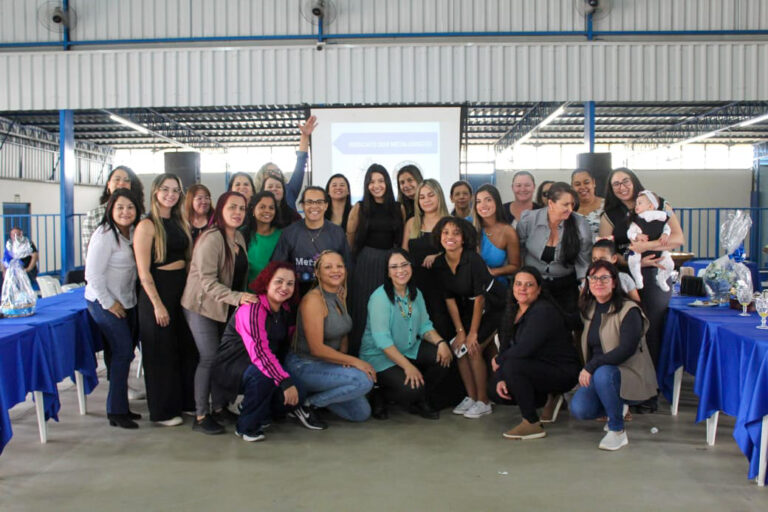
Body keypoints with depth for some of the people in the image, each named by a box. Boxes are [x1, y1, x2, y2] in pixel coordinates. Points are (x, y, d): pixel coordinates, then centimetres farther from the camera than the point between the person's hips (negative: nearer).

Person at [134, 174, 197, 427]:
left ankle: (186, 401, 27)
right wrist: (157, 304, -17)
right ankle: (163, 411, 16)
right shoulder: (147, 225, -10)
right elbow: (143, 271, -14)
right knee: (161, 352, 3)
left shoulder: (180, 222, 11)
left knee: (187, 347, 12)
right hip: (157, 290, -7)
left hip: (182, 287, 7)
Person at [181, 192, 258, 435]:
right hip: (203, 306, -7)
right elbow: (207, 281, -23)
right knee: (210, 357, -7)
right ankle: (201, 416, 4)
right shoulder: (211, 238, -17)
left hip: (225, 307, 7)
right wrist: (236, 297, -31)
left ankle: (219, 407, 22)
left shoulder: (238, 238, 9)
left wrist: (241, 297, 7)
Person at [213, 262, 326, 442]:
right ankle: (246, 427, -13)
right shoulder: (252, 308, -23)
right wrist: (286, 381, -37)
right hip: (231, 367, -7)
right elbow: (259, 352, -32)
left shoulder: (286, 311, 4)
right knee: (263, 375, -36)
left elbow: (286, 347, 9)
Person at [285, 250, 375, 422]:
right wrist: (354, 361, -19)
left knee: (362, 413, 4)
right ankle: (305, 403, -9)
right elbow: (316, 348, -23)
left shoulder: (340, 296, 6)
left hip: (328, 364, 8)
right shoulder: (313, 299, -20)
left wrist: (345, 358, -6)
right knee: (364, 381, -26)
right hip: (304, 367, -8)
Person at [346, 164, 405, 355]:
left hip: (391, 262, 2)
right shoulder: (360, 208, 0)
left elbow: (402, 239, 12)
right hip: (366, 262, -2)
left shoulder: (399, 208, 6)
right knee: (364, 309, 2)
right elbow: (349, 237, 2)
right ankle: (361, 352, 13)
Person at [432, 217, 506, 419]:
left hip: (493, 306, -6)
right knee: (458, 347, -5)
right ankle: (471, 397, 13)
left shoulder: (473, 259, -26)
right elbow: (449, 299, -2)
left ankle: (483, 402, 1)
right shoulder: (439, 264, -8)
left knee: (473, 348, -15)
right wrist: (460, 331, -6)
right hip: (469, 308, 6)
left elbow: (480, 297, -23)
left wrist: (473, 333, -19)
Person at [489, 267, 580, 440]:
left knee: (513, 365, -30)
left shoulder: (544, 312, -23)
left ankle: (532, 424, -17)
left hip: (563, 373, -9)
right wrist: (501, 379, -11)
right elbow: (505, 345, 2)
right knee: (497, 390, 1)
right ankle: (548, 399, 19)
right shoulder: (513, 310, 4)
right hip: (537, 368, 9)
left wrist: (498, 361, -13)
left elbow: (524, 349, -30)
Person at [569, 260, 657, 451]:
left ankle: (618, 431, -17)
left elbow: (627, 349, -23)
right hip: (597, 374, 6)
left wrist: (591, 366, -26)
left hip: (630, 376, -6)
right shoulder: (589, 309, 8)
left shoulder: (629, 311, -12)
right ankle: (616, 409, 13)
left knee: (603, 374, -37)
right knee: (578, 409, -20)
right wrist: (586, 371, 3)